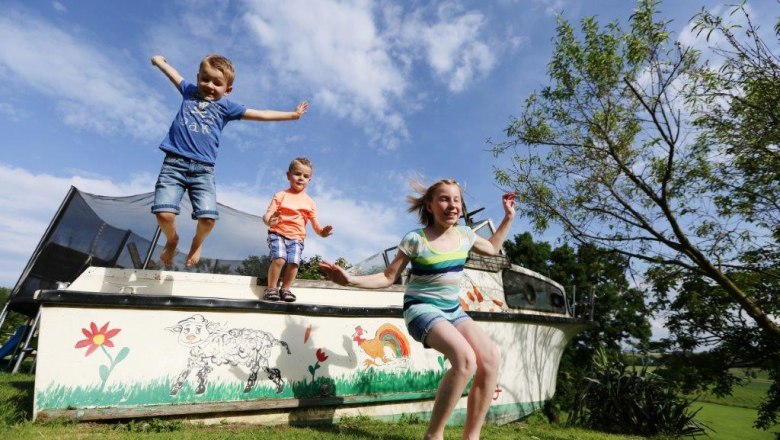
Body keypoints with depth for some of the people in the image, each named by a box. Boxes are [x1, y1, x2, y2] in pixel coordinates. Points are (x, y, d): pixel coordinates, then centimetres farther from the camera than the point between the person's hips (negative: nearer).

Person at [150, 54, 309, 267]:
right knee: (164, 213, -13)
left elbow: (262, 115, 11)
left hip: (203, 170, -1)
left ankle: (197, 242, 19)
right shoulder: (189, 91, 16)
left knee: (208, 217, -16)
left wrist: (293, 114, 12)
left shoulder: (226, 106, 11)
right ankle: (172, 240, 21)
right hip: (174, 163, 1)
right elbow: (170, 71, 35)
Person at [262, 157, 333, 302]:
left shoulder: (309, 202, 11)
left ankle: (285, 289, 4)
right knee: (279, 258, -24)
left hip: (297, 238, 2)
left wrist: (322, 232, -15)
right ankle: (271, 288, -6)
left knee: (294, 262, -18)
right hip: (278, 233, -2)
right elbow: (268, 214, -6)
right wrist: (269, 221, -31)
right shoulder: (280, 195, 4)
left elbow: (315, 225, 7)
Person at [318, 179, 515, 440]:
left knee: (490, 357, -19)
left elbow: (493, 248, 25)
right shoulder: (416, 239, -11)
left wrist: (508, 217, 19)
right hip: (422, 308, -6)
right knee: (465, 359, -31)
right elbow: (388, 277, -5)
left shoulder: (464, 235, 4)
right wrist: (351, 280, -19)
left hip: (453, 310, 6)